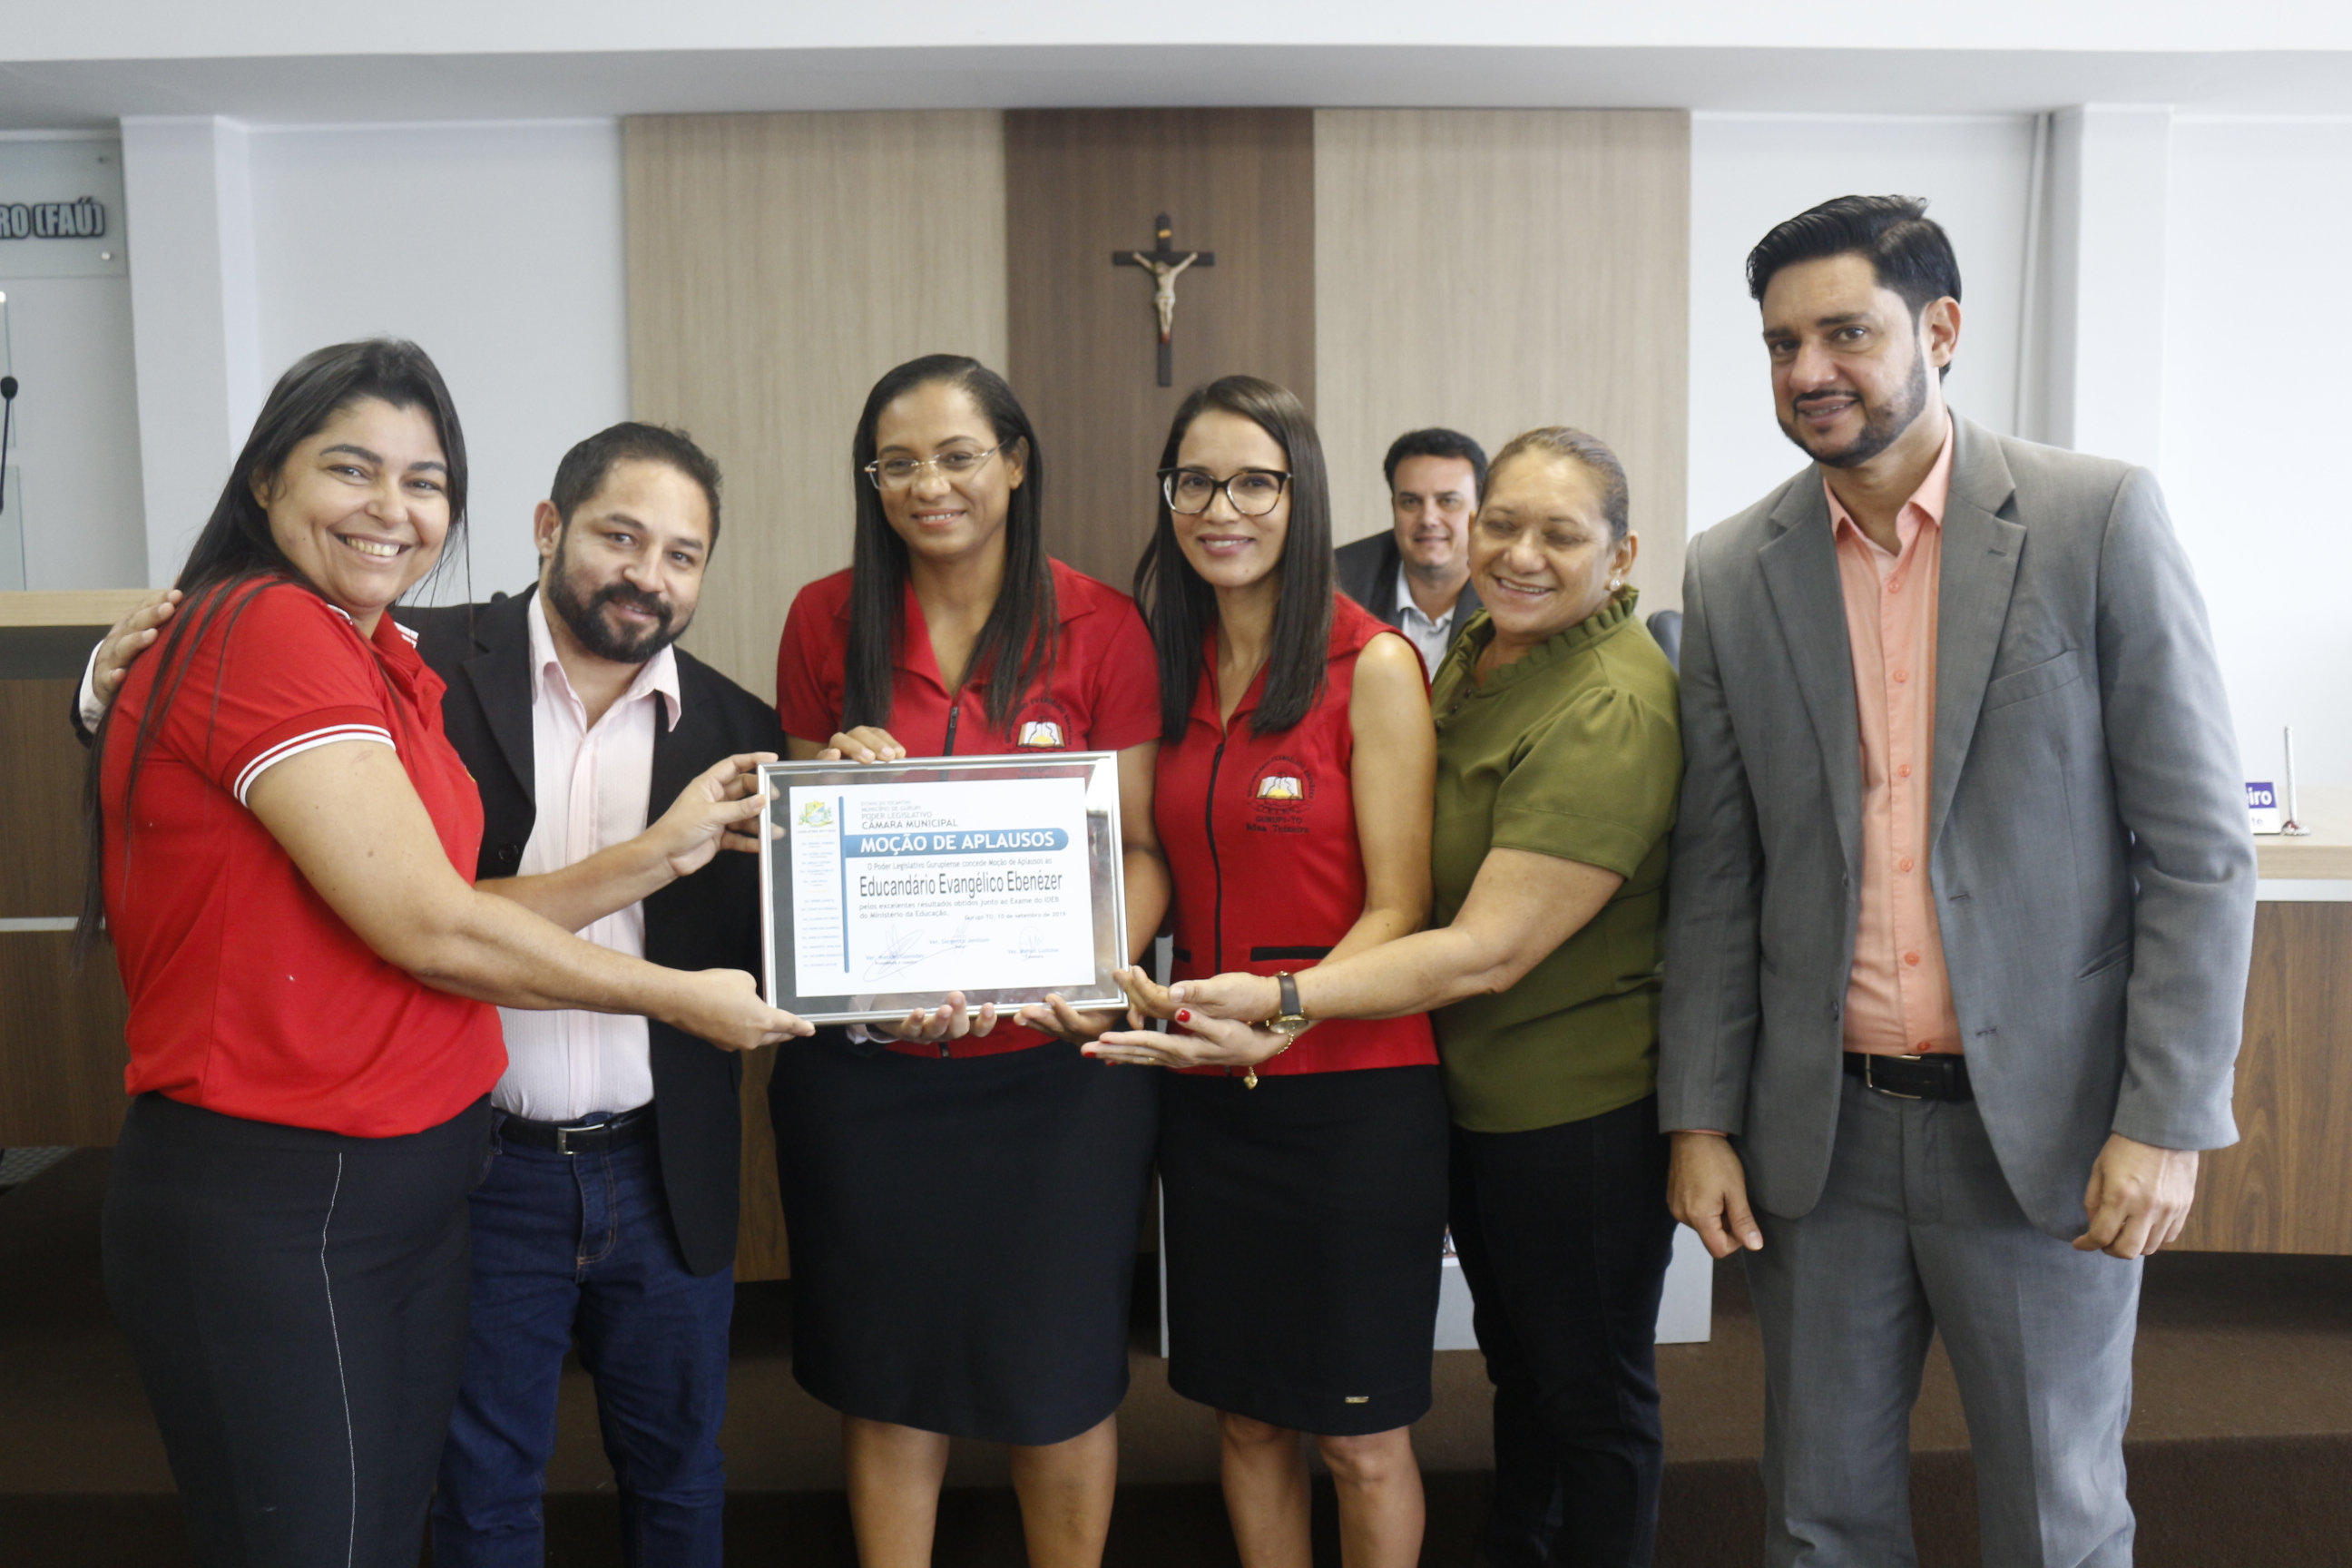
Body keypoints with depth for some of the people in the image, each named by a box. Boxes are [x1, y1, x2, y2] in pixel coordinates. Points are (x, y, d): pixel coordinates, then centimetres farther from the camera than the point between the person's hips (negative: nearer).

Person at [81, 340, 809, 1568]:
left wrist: (659, 854, 1)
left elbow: (441, 920, 6)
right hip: (269, 1206, -9)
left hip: (410, 1187, 9)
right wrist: (679, 996, -9)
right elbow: (429, 931, -20)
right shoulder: (269, 630, -18)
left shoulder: (381, 663, 11)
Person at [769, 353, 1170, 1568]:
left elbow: (1144, 844, -4)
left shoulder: (1101, 626, -4)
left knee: (1060, 1377, 12)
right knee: (885, 1375, 15)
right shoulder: (826, 621, 1)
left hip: (1054, 1064, -1)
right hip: (867, 1067, 2)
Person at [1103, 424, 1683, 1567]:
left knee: (1593, 1394, 13)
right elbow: (1420, 876, 13)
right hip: (1474, 1083, 9)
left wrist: (1282, 1001, -35)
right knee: (1514, 1360, 26)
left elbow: (1488, 951, -30)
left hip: (1581, 1106, -9)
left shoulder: (1613, 711, -26)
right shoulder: (1475, 655, 3)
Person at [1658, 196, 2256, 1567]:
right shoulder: (1732, 574, 2)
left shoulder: (2101, 520, -6)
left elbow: (2198, 848, -6)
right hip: (1820, 1130, 3)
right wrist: (1701, 1116, 3)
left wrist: (2167, 1121, -11)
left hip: (2042, 1129, -2)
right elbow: (1718, 873, 5)